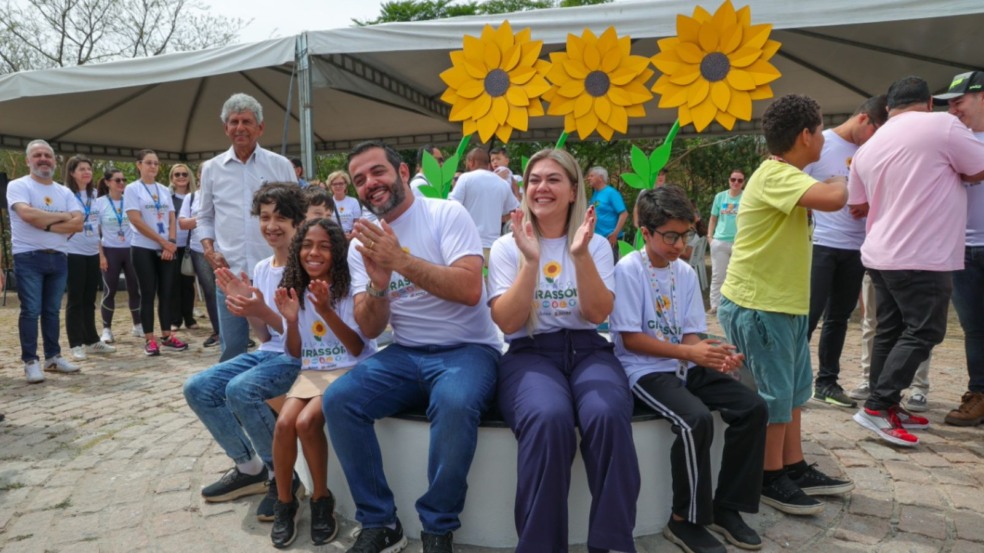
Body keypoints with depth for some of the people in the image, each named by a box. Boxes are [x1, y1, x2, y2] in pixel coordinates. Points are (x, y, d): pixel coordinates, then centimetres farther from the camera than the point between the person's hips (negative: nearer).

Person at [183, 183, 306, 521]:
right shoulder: (261, 269, 10)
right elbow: (265, 336, 10)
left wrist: (263, 311, -27)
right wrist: (247, 308, -8)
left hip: (300, 357, -8)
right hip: (267, 352, 9)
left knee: (240, 390, -30)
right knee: (197, 389, -3)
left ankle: (282, 474, -8)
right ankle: (249, 467, 12)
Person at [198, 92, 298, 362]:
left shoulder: (280, 165, 4)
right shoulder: (212, 168, 10)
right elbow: (205, 216, 17)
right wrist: (208, 248, 2)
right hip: (229, 272, 2)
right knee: (231, 346, 6)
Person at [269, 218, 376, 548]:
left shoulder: (350, 288, -9)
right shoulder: (296, 291, 5)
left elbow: (357, 348, -14)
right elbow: (295, 354, 8)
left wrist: (327, 312, -27)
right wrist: (292, 321, -11)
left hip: (351, 371, -4)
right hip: (311, 372, 5)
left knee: (306, 422, -26)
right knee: (284, 423, -20)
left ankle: (321, 499, -3)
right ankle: (284, 502, 2)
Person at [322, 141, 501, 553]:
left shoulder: (447, 214, -6)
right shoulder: (361, 244, 9)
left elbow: (470, 290, -20)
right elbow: (370, 330, 2)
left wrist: (400, 261, -27)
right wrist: (378, 283, -19)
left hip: (467, 350, -4)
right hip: (406, 356, 5)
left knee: (455, 403, -36)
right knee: (338, 400, -18)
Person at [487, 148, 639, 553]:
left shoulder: (596, 244, 9)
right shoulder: (507, 247, 6)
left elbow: (598, 314, -5)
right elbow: (507, 323, -7)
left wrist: (580, 256, -17)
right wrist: (531, 260, -16)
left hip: (587, 350, 2)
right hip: (530, 353, -1)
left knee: (608, 416, -32)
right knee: (549, 419, -35)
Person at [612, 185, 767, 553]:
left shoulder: (686, 272, 7)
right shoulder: (629, 270, -12)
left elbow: (691, 333, 6)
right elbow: (630, 339, -15)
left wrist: (714, 355, -17)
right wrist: (689, 352, -22)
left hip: (685, 366, 7)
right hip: (644, 370, -7)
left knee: (753, 408, -8)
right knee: (696, 420, -30)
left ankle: (726, 507, 6)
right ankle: (685, 520, -8)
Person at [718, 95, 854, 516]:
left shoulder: (787, 175, 13)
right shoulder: (774, 175, -20)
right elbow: (832, 199, -34)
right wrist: (843, 183, -11)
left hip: (785, 303, 10)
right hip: (756, 306, -10)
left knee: (794, 389, 17)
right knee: (773, 393, 1)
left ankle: (795, 469, 30)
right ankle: (770, 479, 16)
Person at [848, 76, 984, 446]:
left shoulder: (867, 148, 10)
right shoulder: (942, 125, -9)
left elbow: (858, 205, 17)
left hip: (881, 255, 7)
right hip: (922, 257, -7)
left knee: (890, 331, 13)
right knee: (922, 333, -1)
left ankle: (887, 406, 19)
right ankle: (878, 407, -6)